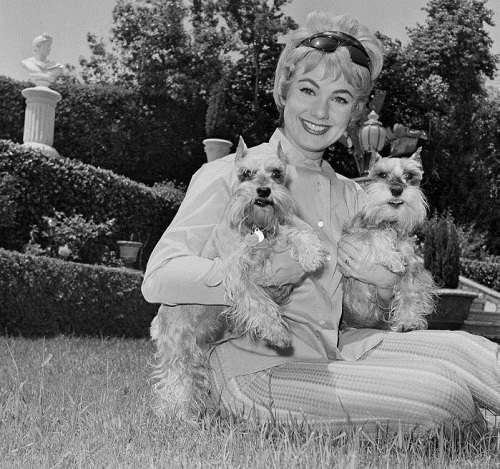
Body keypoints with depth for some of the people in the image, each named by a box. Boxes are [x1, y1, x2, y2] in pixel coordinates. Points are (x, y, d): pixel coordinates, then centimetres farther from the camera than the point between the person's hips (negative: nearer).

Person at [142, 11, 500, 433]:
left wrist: (385, 283, -2)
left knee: (464, 349, -16)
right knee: (443, 393, -17)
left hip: (336, 351, 6)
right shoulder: (230, 174, -4)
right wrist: (268, 271, -23)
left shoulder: (349, 195, 14)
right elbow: (159, 279, -16)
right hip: (258, 368, -6)